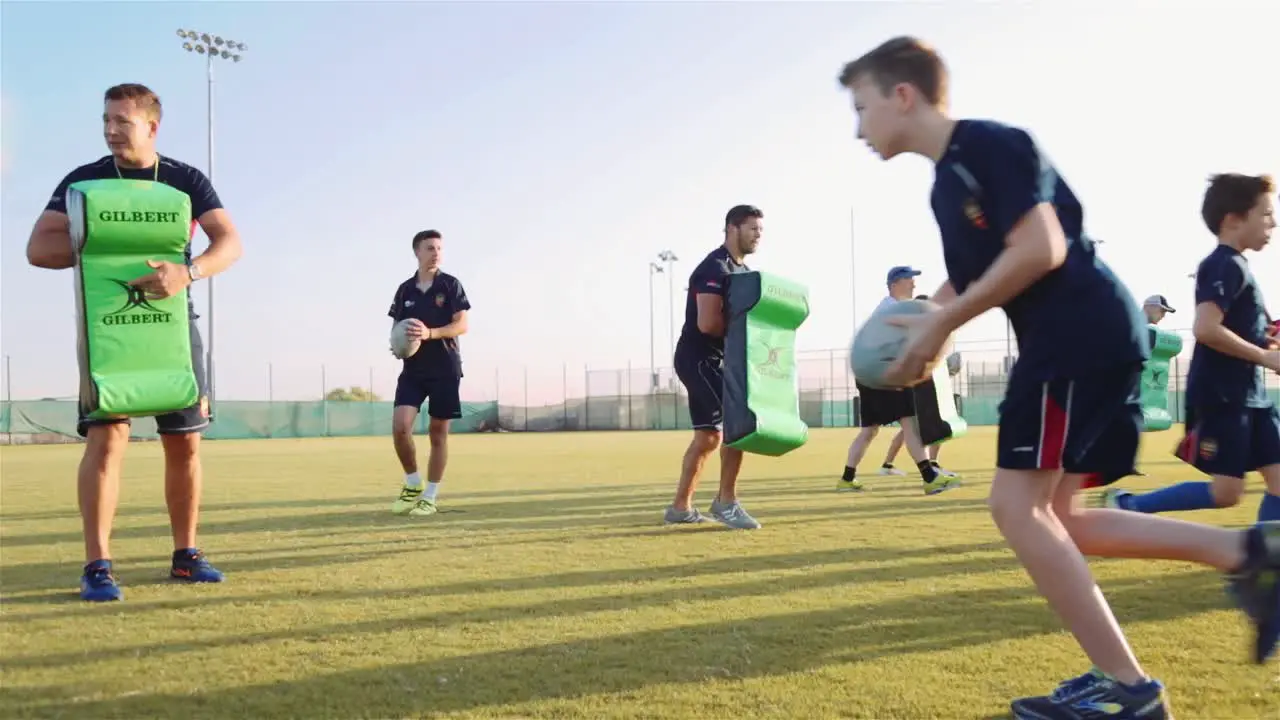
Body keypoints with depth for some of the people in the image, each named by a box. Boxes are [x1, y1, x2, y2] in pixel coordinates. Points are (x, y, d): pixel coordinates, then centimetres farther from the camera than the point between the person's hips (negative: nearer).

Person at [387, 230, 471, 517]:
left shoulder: (451, 285, -1)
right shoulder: (405, 289, 9)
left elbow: (461, 325, -8)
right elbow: (396, 327, 16)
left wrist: (430, 333, -23)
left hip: (445, 368, -2)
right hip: (413, 368, 2)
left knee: (438, 432, 2)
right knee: (400, 426, -12)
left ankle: (430, 497, 12)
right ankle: (412, 484, 10)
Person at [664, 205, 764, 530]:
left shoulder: (742, 270, 16)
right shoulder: (714, 268, -17)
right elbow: (708, 323, -27)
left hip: (710, 360, 10)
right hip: (697, 357, -10)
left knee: (708, 437, 13)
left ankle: (680, 508, 20)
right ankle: (726, 502, -7)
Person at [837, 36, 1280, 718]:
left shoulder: (988, 143, -10)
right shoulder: (945, 184, 19)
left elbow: (1040, 249, -20)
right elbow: (966, 283, 25)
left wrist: (942, 326, -15)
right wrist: (918, 327, 5)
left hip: (1083, 335, -10)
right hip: (1071, 344, 10)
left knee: (1017, 505, -10)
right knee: (1051, 518, 9)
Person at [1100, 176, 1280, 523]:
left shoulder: (1234, 267, 17)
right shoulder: (1225, 266, -13)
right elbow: (1206, 328, -26)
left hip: (1249, 395, 10)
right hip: (1220, 396, -10)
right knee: (1227, 491, -8)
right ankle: (1126, 506, 1)